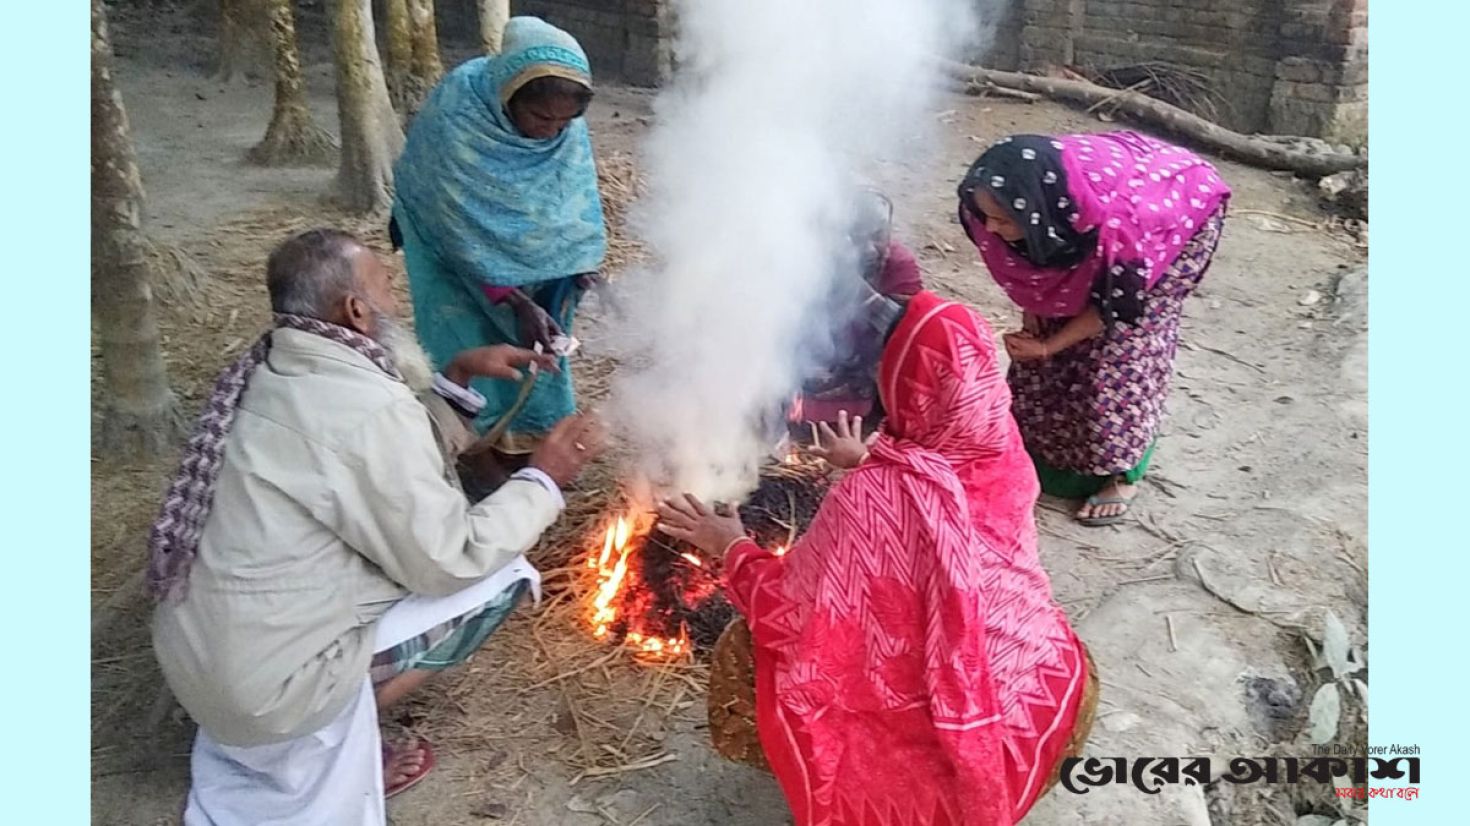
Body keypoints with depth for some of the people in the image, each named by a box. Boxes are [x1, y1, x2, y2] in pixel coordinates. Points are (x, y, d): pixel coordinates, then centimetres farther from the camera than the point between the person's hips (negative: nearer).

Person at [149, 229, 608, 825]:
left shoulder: (275, 370, 2)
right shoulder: (367, 410, -25)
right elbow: (448, 562, -17)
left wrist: (459, 375, 6)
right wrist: (543, 479, -7)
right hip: (264, 687, -8)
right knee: (504, 575, -2)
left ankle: (331, 723, 15)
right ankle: (331, 742, 2)